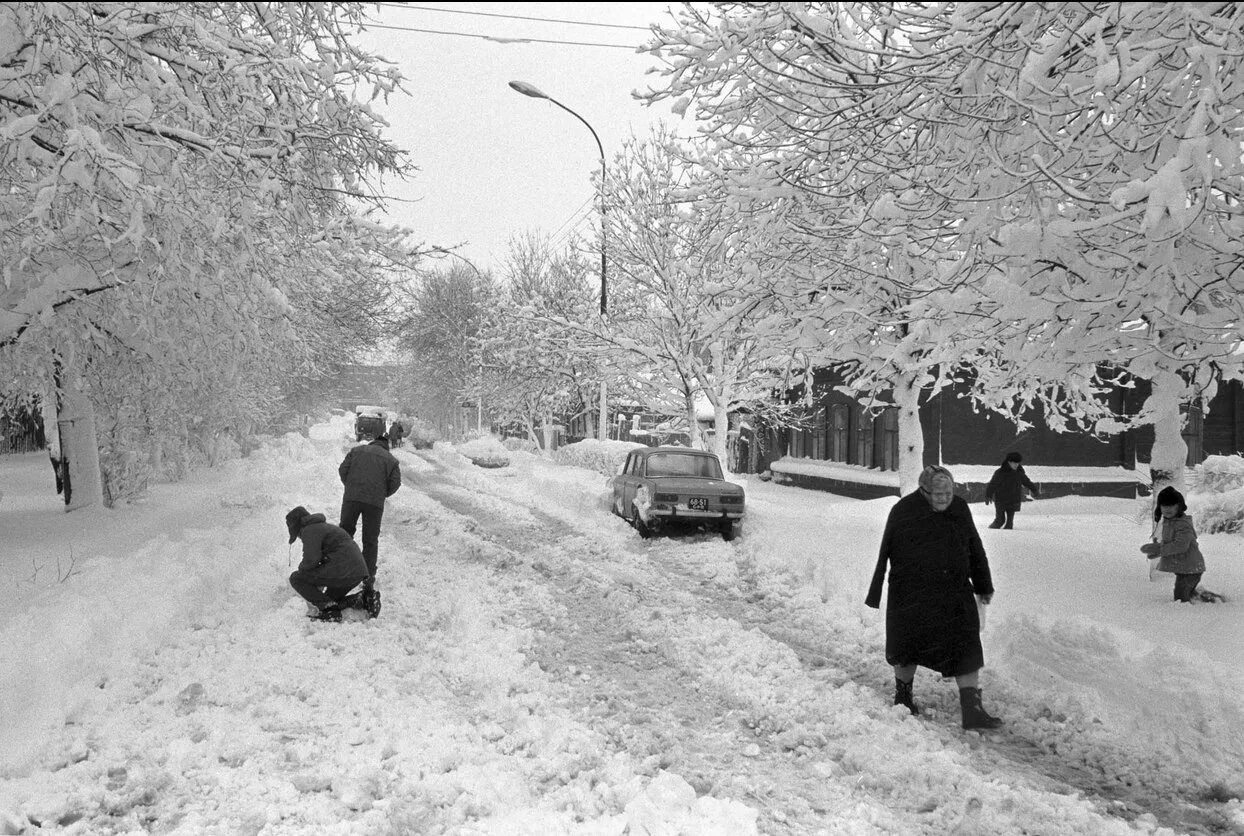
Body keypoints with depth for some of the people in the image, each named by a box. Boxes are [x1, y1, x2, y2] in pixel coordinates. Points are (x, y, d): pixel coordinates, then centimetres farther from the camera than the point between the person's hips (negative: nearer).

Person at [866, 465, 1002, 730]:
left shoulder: (960, 509, 2)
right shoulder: (903, 511, -10)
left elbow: (976, 550, 13)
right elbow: (884, 554, -5)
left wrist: (984, 587, 17)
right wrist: (875, 594, -3)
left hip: (955, 594, 3)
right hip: (911, 596, -3)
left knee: (966, 652, -3)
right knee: (908, 648, 10)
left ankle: (972, 711, 0)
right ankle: (902, 697, 32)